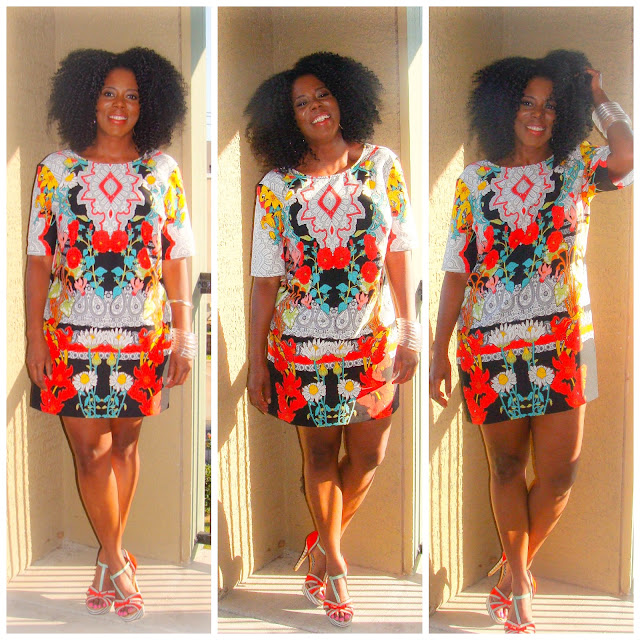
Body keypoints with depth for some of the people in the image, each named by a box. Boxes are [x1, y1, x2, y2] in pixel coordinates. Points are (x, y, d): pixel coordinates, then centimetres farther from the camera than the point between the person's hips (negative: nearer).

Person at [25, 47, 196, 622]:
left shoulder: (162, 170, 5)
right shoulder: (55, 170, 3)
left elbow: (177, 257, 4)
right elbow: (39, 258, 3)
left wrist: (184, 335, -1)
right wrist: (33, 336, -2)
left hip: (145, 335, 1)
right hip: (73, 334, -1)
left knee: (124, 444, 10)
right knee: (91, 451, 0)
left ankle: (108, 560, 26)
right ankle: (117, 563, 18)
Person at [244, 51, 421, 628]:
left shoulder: (382, 165, -1)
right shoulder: (276, 187, -5)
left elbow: (400, 251, 1)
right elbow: (266, 279, -3)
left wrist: (409, 330, -3)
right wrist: (255, 360, -2)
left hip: (373, 342, 2)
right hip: (304, 346, -1)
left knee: (369, 455, 10)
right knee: (320, 454, 12)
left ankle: (323, 544, 36)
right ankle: (334, 562, 33)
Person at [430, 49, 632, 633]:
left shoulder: (576, 169, 6)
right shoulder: (475, 181, 6)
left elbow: (626, 156, -18)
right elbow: (456, 272, 5)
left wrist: (598, 97, -1)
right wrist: (440, 352, 2)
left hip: (563, 341, 0)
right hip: (490, 344, 0)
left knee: (559, 470, 1)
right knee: (506, 465, 9)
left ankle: (515, 570, 26)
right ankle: (520, 584, 27)